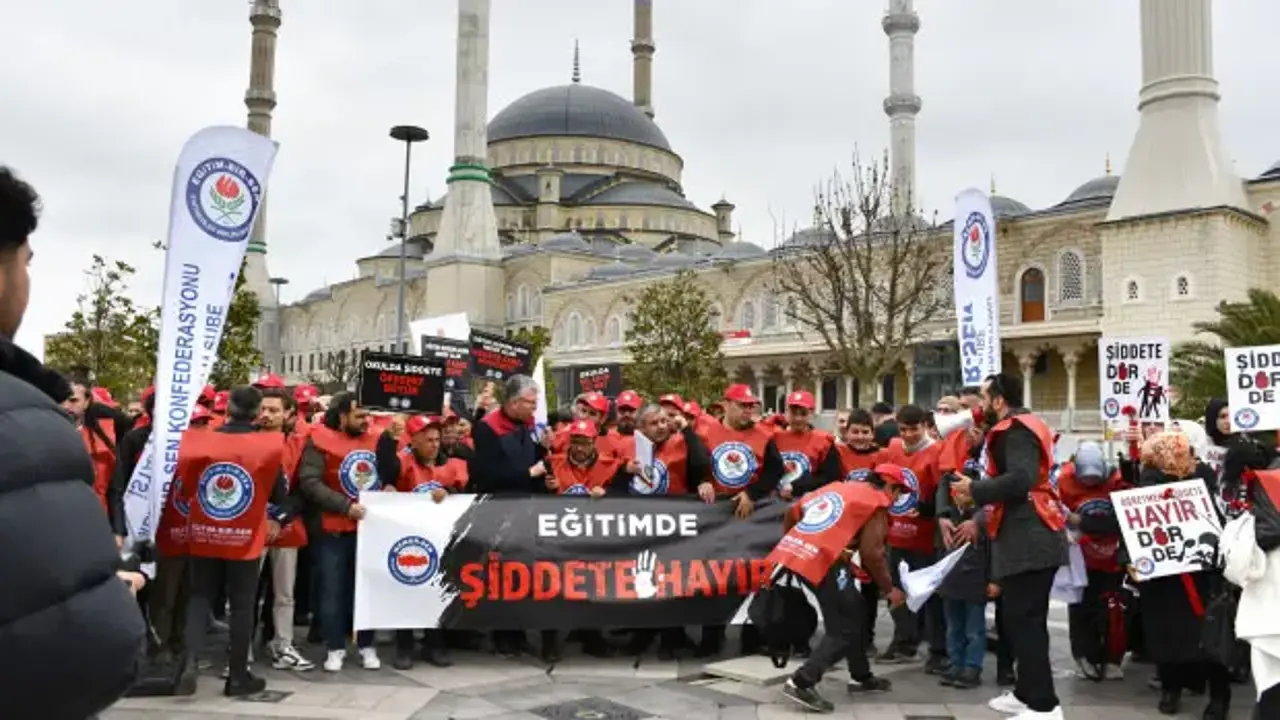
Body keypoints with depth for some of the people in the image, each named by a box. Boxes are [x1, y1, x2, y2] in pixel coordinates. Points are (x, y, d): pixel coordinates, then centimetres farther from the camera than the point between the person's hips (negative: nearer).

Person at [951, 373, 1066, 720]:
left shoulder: (1016, 430, -13)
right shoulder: (1019, 427, 19)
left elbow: (1020, 480, -26)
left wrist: (976, 490, -16)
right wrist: (981, 502, 13)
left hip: (1028, 539, -11)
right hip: (1030, 537, 11)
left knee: (1024, 622, -8)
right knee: (1024, 620, 16)